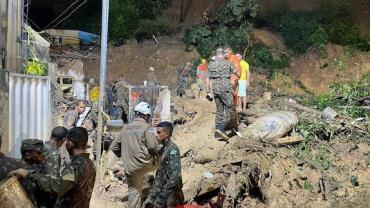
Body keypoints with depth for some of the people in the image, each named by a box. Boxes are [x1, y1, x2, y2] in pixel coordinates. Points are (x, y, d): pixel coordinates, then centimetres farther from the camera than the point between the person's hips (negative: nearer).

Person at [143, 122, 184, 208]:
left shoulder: (173, 149, -17)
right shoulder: (163, 149, 9)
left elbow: (176, 174, -24)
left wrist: (164, 193, -23)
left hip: (171, 192, -8)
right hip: (162, 190, 8)